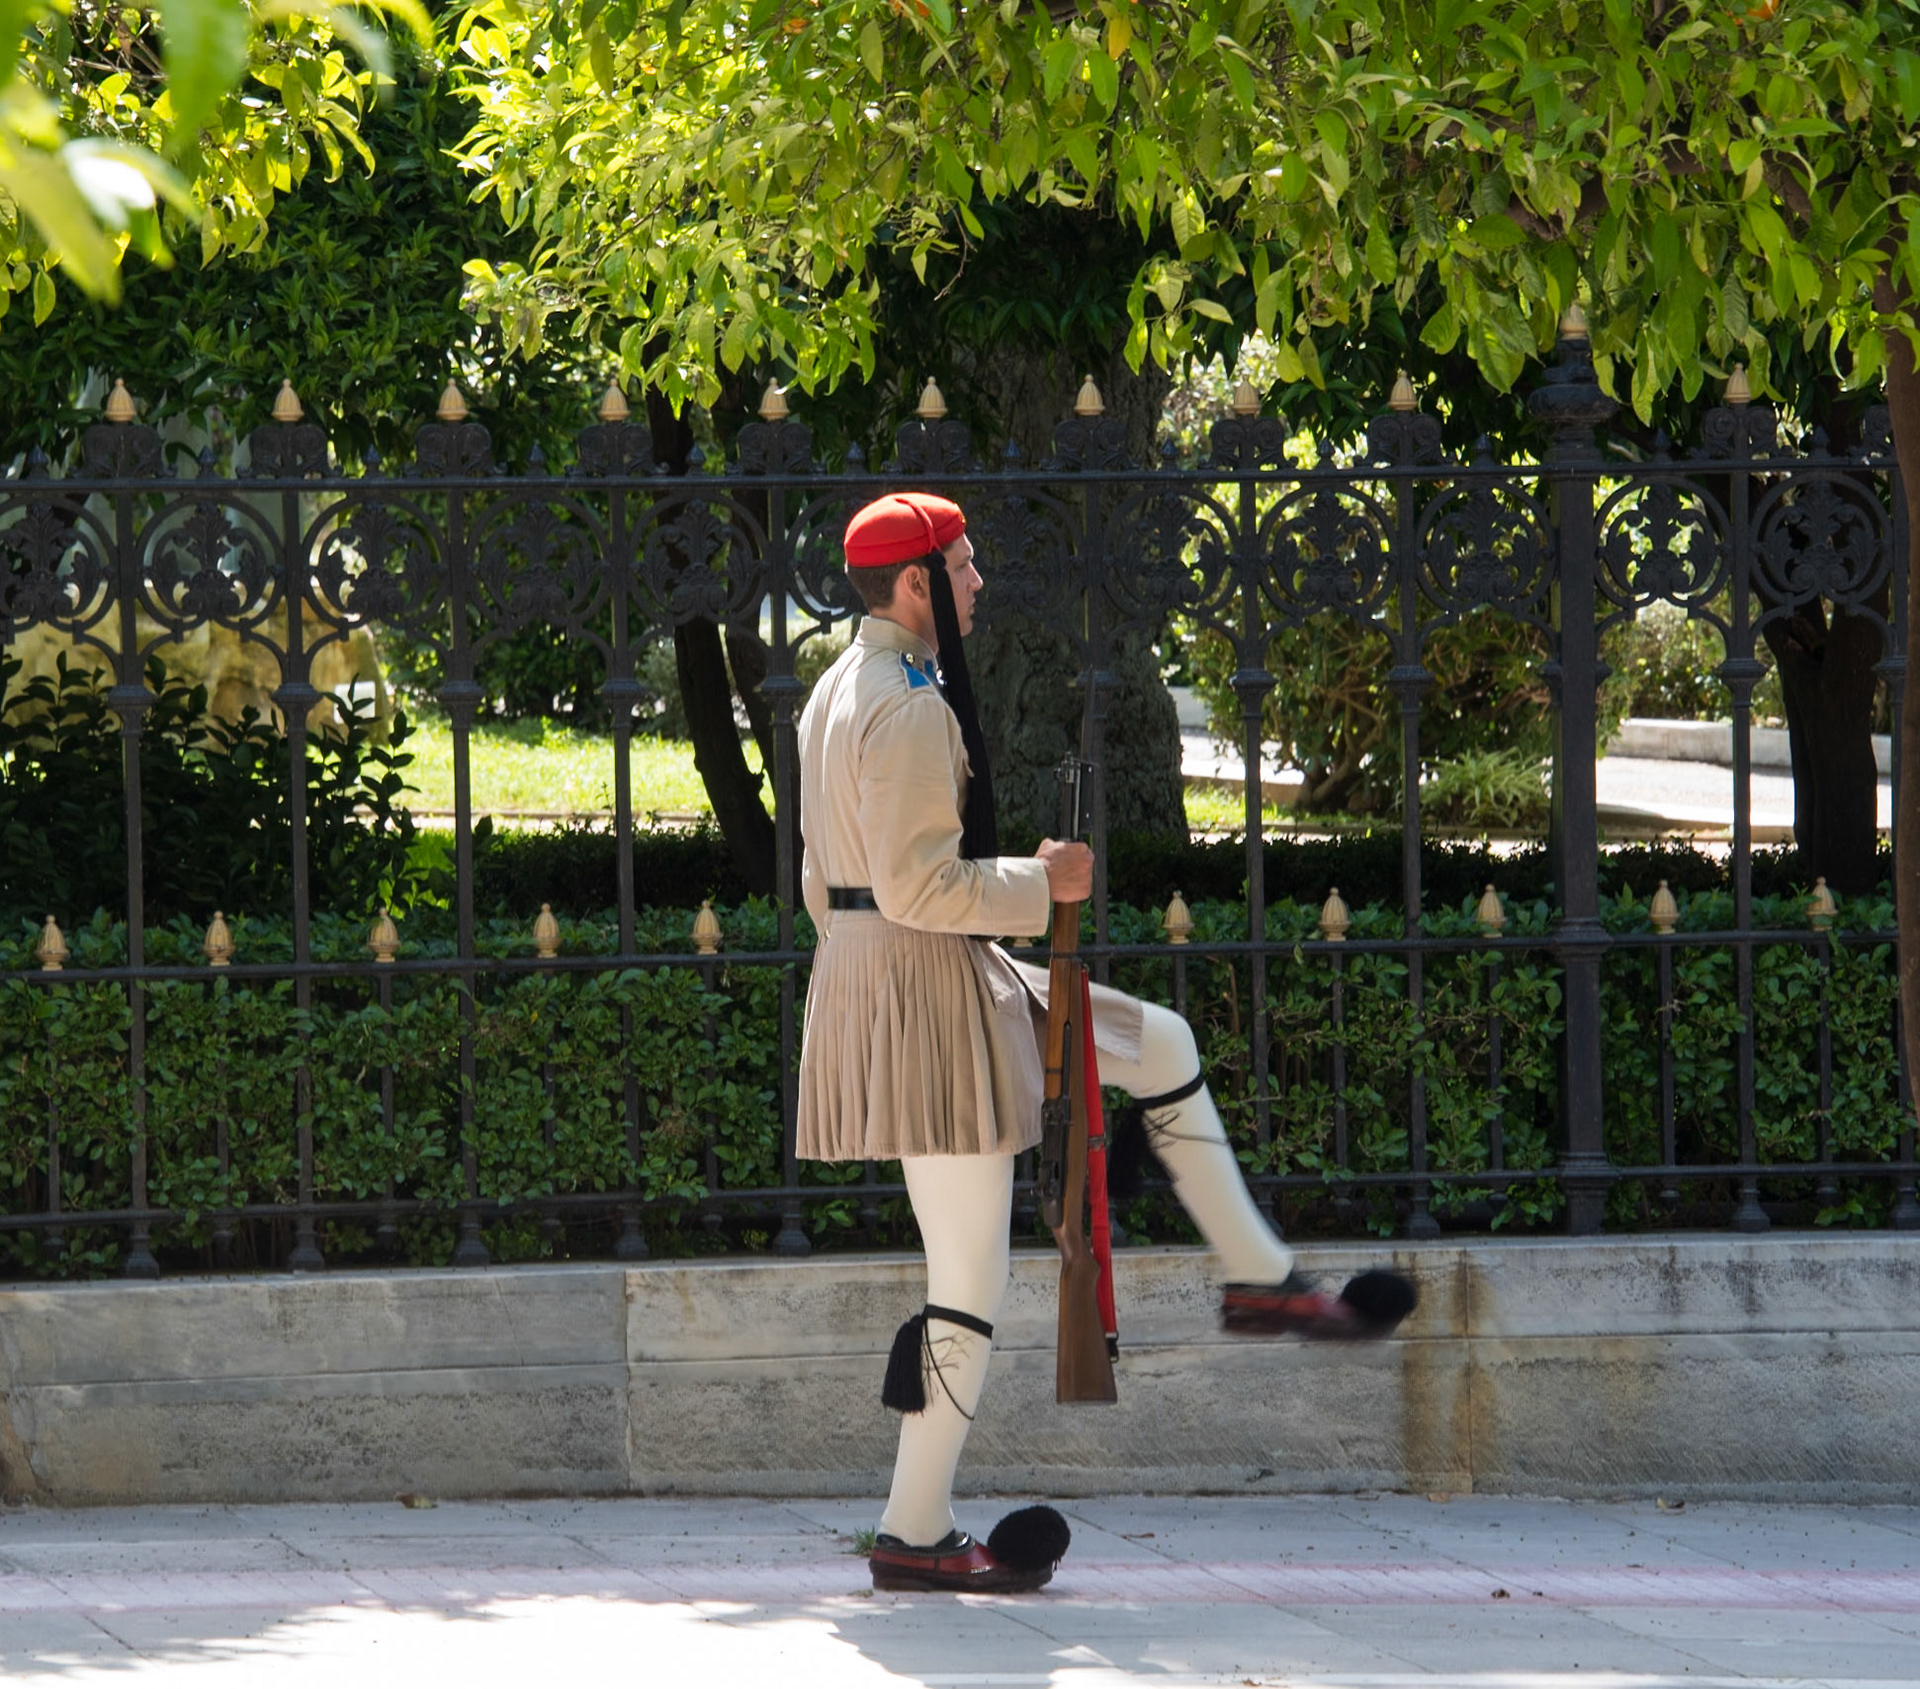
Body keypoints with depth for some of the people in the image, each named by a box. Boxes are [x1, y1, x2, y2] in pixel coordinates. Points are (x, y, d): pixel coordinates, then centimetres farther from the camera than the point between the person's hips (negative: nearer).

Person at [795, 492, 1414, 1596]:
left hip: (864, 965, 11)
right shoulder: (912, 706, -19)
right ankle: (917, 1536, 1)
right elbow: (917, 884, -26)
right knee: (970, 1287, -5)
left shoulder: (842, 692, 14)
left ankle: (1263, 1278, 21)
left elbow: (830, 877, 20)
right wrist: (1040, 884, -13)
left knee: (1162, 1045, 19)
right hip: (927, 980, -11)